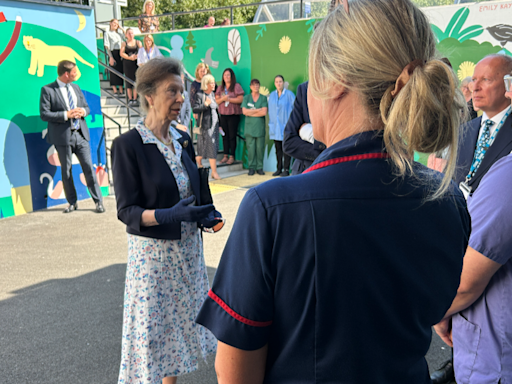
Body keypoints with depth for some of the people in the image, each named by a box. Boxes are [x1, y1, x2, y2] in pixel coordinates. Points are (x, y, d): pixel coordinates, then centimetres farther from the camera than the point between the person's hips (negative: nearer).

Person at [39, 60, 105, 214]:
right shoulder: (47, 90, -5)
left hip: (81, 134, 4)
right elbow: (44, 114, -11)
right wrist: (66, 115, -18)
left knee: (89, 168, 2)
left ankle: (98, 201, 8)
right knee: (66, 170, 7)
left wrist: (83, 111, -5)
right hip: (63, 137, -4)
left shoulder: (76, 88, 13)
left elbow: (86, 107, 20)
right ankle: (72, 202, 20)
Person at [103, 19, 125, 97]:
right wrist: (111, 57, -14)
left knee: (121, 71, 4)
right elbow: (107, 46, -5)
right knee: (113, 72, -3)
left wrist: (121, 28, 8)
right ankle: (115, 91, 1)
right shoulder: (107, 33, 2)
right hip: (113, 53, -5)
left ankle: (121, 91, 7)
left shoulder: (119, 32, 19)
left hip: (121, 53, 5)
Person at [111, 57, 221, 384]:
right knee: (151, 328, 5)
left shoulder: (182, 140, 5)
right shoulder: (128, 145, -14)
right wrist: (168, 216, -30)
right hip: (152, 250, -6)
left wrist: (205, 213, -4)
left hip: (188, 246, 6)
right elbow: (127, 210, -15)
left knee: (181, 321, 16)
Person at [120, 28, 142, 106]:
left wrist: (136, 56, -17)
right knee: (128, 80, -1)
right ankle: (130, 99, 4)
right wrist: (130, 57, -15)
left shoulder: (138, 42, 11)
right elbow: (121, 53, -1)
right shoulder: (124, 43, 9)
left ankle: (135, 99, 1)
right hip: (127, 64, 0)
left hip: (136, 63, 0)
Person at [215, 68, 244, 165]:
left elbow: (241, 99, -9)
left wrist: (229, 99, -12)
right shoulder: (220, 88, 13)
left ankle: (232, 156, 3)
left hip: (233, 114, -4)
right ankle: (226, 155, 12)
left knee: (232, 136, -3)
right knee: (225, 135, 6)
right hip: (223, 114, 4)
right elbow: (216, 101, 8)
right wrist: (222, 99, -12)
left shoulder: (236, 86, -1)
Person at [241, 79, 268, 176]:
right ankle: (251, 167, 5)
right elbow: (244, 111, -2)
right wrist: (258, 110, -5)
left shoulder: (263, 98, 7)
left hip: (260, 127, 0)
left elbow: (264, 112, -5)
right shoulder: (246, 97, 10)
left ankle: (259, 167, 7)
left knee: (260, 147, -2)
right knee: (250, 147, -3)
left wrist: (250, 112, -5)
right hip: (249, 127, 0)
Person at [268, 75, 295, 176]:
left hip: (286, 125, -4)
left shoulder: (289, 94, -2)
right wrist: (271, 123, 11)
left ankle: (286, 169, 1)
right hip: (275, 126, 4)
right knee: (278, 149, 8)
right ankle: (279, 168, 14)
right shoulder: (271, 95, 12)